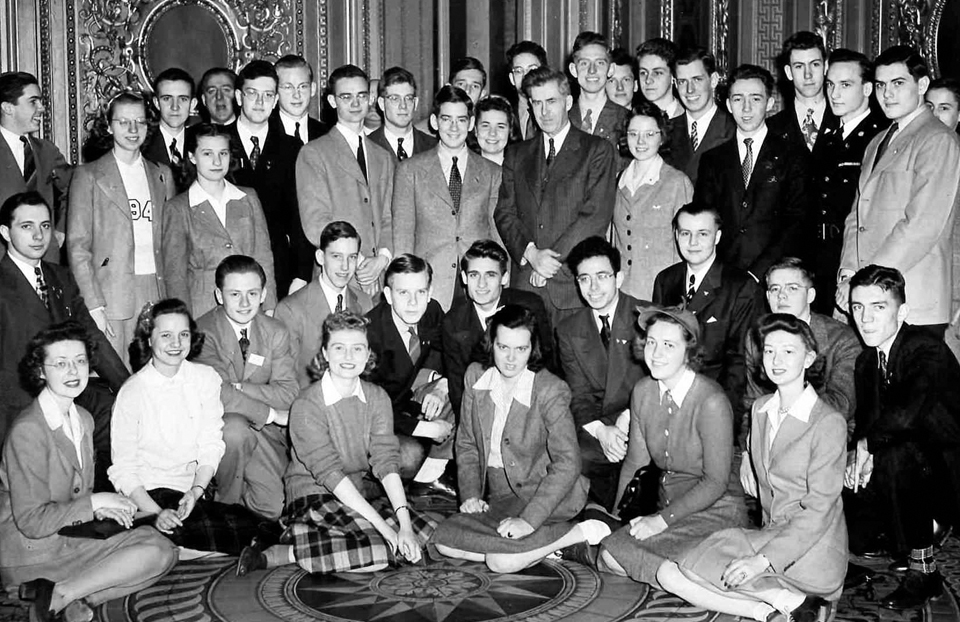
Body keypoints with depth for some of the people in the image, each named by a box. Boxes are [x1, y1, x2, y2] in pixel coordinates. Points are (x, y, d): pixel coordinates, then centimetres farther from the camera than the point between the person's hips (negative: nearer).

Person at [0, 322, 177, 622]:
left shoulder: (83, 419, 8)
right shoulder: (28, 430, -19)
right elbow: (31, 521, -21)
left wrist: (102, 508, -5)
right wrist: (94, 503, -16)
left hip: (71, 534, 8)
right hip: (31, 549, -8)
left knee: (162, 549, -7)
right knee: (157, 552, -16)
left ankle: (65, 594, -11)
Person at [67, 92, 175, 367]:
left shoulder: (162, 175, 15)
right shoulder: (89, 176, 3)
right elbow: (77, 246, -1)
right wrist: (93, 306, -9)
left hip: (158, 293, 3)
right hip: (112, 296, -3)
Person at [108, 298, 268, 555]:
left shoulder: (206, 378, 5)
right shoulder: (132, 393, -6)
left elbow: (211, 446, 3)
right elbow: (123, 469, -6)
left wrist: (196, 491, -13)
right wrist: (156, 513, -20)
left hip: (195, 488, 4)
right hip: (151, 492, -4)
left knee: (252, 526, -23)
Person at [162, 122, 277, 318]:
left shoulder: (249, 198, 10)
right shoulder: (178, 209, 2)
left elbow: (264, 258, 9)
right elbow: (174, 274, 1)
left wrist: (269, 309, 1)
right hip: (203, 314, -2)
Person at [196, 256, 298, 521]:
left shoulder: (276, 332, 4)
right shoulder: (204, 331, -11)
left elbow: (288, 394, -4)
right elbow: (219, 395, -23)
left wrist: (236, 386, -17)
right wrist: (271, 414, -18)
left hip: (265, 432, 4)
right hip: (217, 428, -3)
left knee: (272, 508, -13)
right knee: (235, 427, -37)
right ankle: (226, 504, -11)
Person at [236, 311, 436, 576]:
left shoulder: (377, 398, 0)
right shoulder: (306, 406, -15)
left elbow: (386, 461, -9)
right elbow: (330, 474, -21)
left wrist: (404, 523, -23)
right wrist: (382, 526, -26)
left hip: (362, 489, 6)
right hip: (313, 493, -6)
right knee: (379, 553, -26)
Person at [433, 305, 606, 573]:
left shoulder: (550, 390, -16)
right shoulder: (475, 376, 0)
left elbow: (567, 463, -21)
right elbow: (466, 444, 10)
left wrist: (529, 519, -27)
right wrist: (470, 494, -4)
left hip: (542, 494, -6)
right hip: (498, 497, 7)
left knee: (502, 561, -27)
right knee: (445, 541, -13)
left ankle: (580, 533, -7)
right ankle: (540, 546, -8)